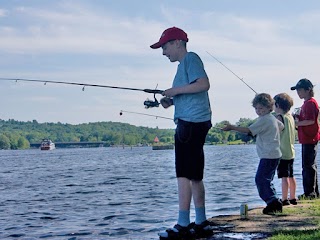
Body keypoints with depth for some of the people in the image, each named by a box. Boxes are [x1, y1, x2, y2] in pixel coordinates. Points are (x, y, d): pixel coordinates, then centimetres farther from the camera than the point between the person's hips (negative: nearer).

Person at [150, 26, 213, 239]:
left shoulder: (190, 58, -6)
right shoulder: (184, 64, 23)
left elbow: (204, 84, -20)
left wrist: (176, 90, -13)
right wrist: (171, 102, 12)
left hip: (192, 123, -10)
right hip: (192, 123, 10)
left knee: (184, 175, -10)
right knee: (194, 175, 11)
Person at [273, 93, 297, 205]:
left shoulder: (279, 117, -14)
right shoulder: (290, 116, 10)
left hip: (282, 153, -8)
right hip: (291, 151, 8)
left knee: (284, 176, -6)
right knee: (290, 176, 14)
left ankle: (285, 199, -5)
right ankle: (293, 198, 21)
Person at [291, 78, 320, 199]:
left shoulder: (310, 103, -14)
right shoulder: (306, 103, 18)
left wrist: (296, 123, -16)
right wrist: (297, 118, 9)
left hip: (310, 139, -11)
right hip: (307, 139, 11)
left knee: (308, 166, -8)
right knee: (310, 166, 14)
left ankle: (310, 193, -6)